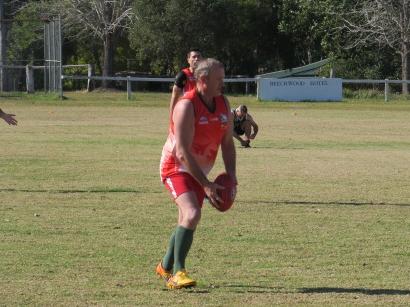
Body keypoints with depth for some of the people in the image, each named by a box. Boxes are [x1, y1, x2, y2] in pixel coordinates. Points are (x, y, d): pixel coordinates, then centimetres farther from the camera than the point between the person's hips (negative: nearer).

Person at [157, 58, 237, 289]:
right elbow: (183, 152, -26)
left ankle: (165, 267, 32)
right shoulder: (187, 106, -23)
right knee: (192, 214, -25)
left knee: (187, 222, 12)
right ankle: (177, 271, -20)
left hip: (200, 171, 7)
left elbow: (227, 143, 8)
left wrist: (231, 175, -7)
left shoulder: (223, 104, 0)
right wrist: (206, 185, -28)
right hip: (176, 168, -7)